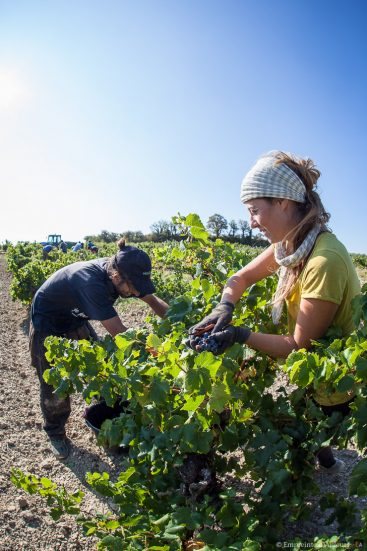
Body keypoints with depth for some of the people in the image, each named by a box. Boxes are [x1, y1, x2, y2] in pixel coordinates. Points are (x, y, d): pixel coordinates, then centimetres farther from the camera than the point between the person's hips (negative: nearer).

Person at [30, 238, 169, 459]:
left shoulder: (117, 270, -21)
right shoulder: (92, 283, -42)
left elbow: (154, 301, -10)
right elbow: (119, 333, -39)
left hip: (76, 320, 6)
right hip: (48, 327, -6)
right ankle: (56, 433, 29)